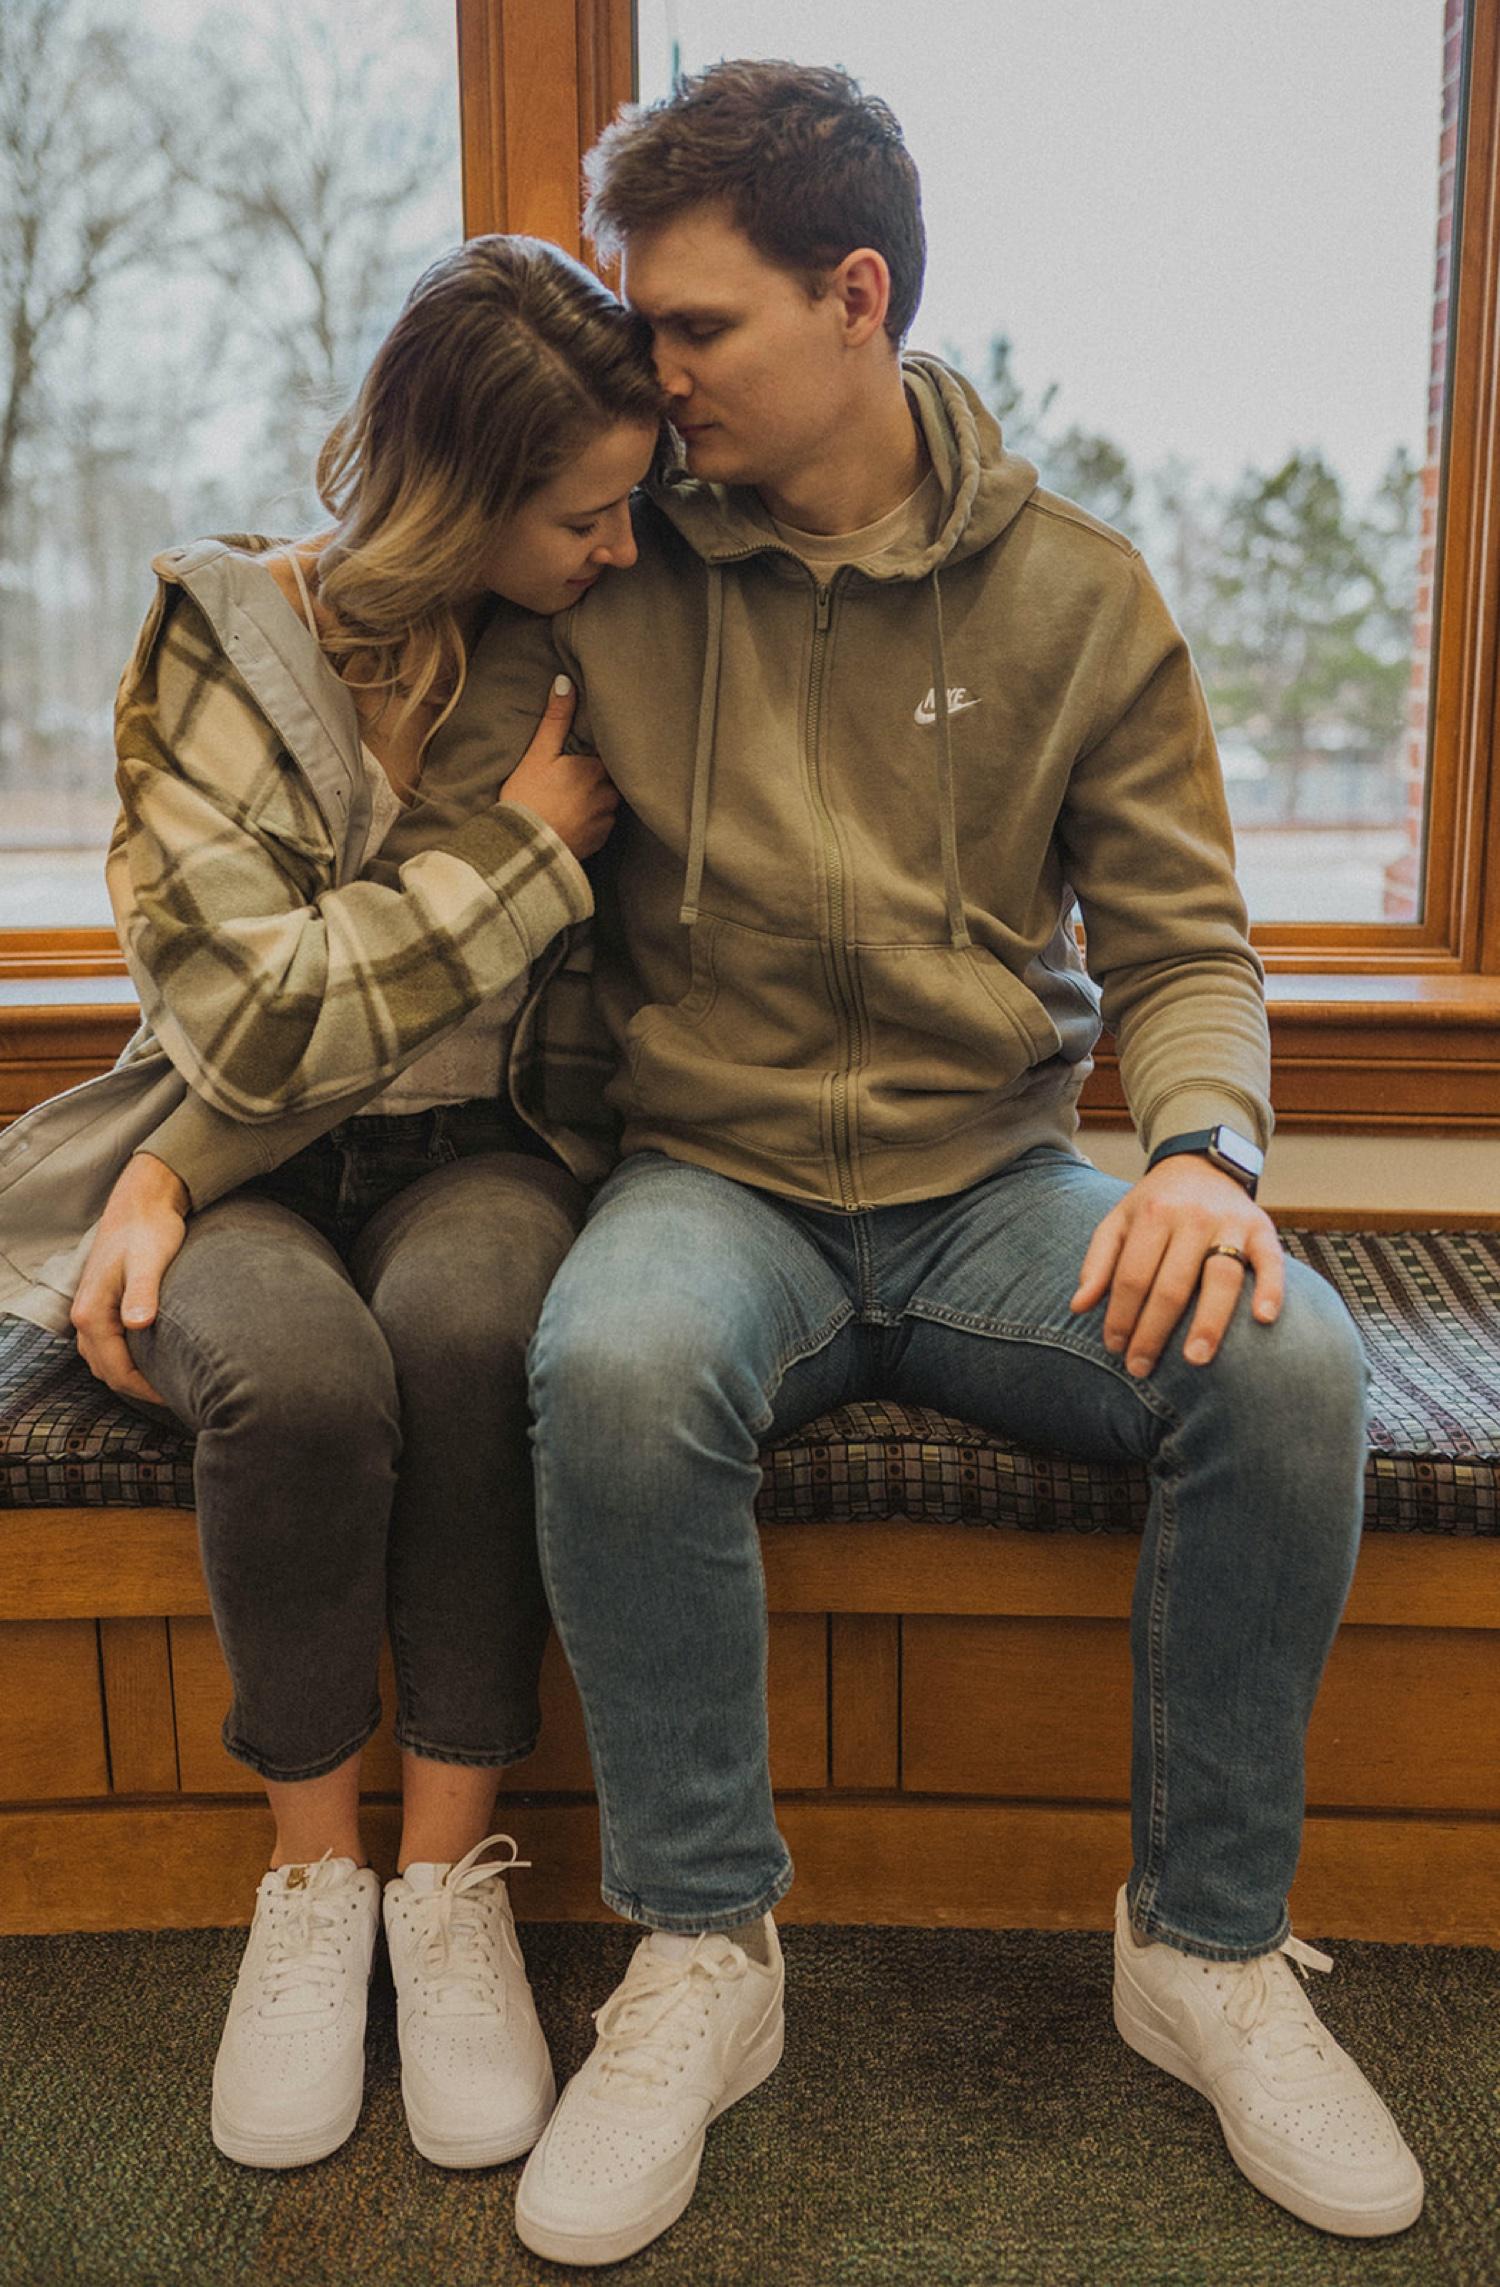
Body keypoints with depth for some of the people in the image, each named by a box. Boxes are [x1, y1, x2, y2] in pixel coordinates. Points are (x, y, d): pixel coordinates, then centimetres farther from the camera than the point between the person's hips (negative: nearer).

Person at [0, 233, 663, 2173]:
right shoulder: (224, 651, -7)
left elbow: (589, 996, 8)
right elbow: (251, 1023, -16)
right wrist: (519, 844, -14)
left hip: (477, 1149, 2)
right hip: (242, 1156, -1)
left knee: (471, 1320, -33)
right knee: (297, 1363, -34)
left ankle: (450, 1872, -18)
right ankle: (313, 1873, -10)